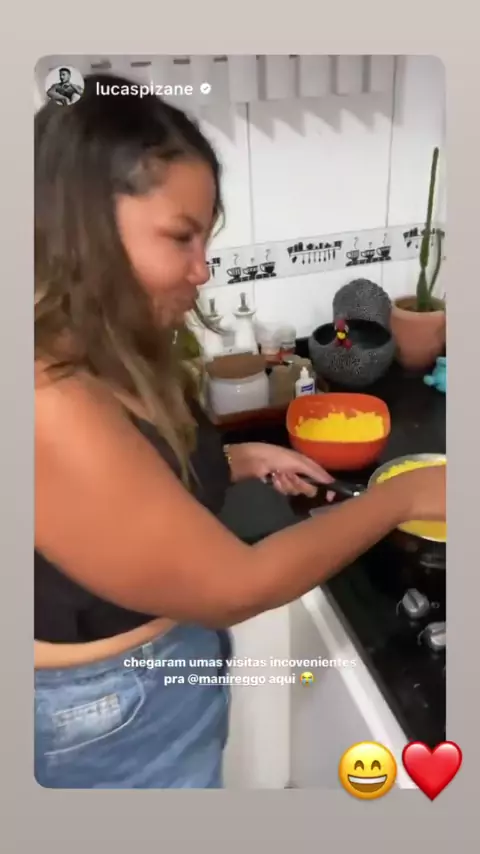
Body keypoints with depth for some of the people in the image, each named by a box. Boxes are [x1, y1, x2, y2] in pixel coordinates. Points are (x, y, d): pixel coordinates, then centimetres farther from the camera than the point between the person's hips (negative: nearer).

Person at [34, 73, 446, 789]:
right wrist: (402, 496, -19)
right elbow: (233, 587, -28)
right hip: (118, 710, -7)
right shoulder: (53, 404, -34)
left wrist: (244, 460, -2)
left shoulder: (107, 360, -5)